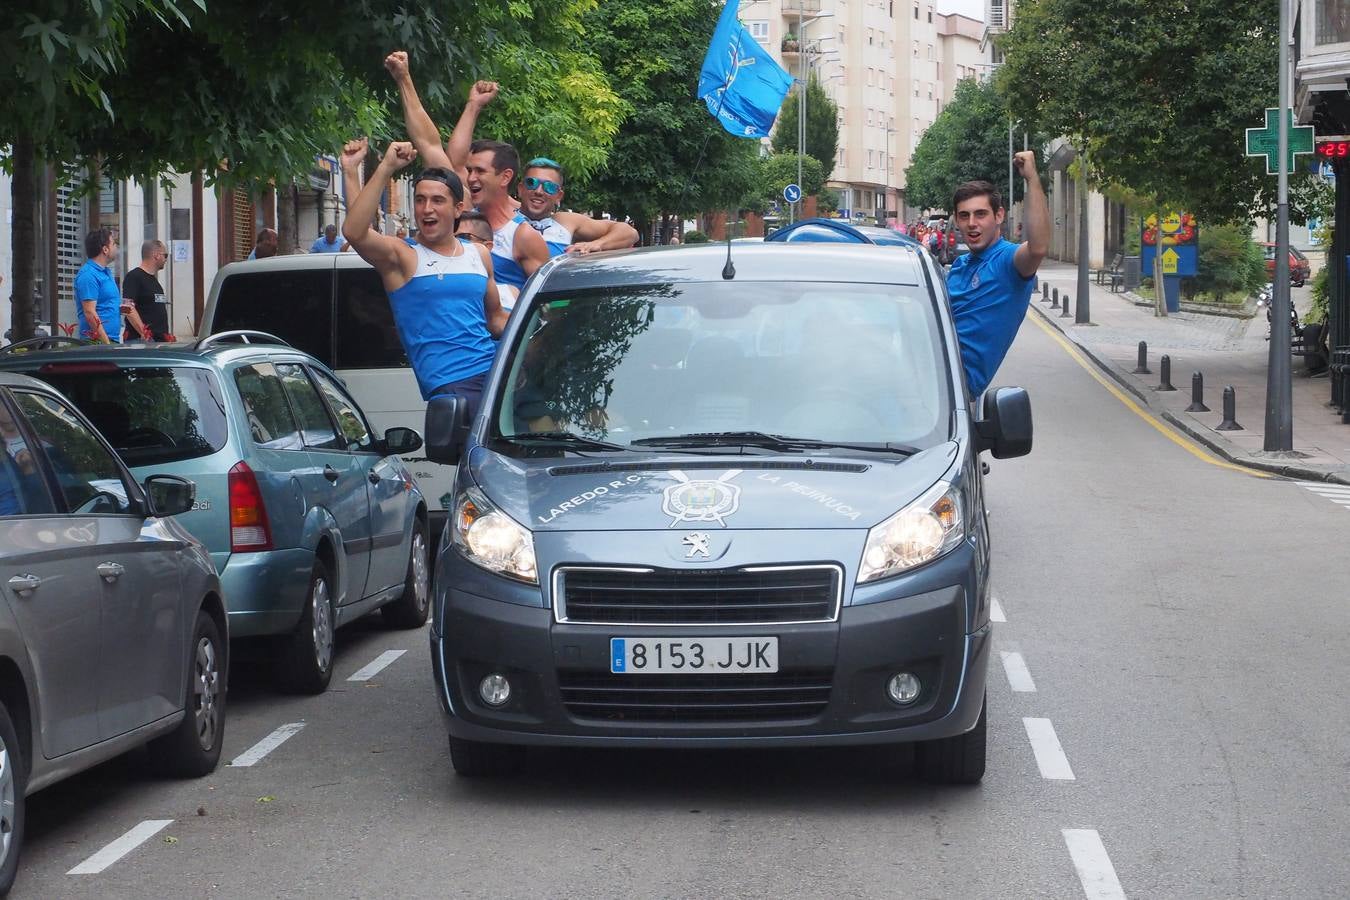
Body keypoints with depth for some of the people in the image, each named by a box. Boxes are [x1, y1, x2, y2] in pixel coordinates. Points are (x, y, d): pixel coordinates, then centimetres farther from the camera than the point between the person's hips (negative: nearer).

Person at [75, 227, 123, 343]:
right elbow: (90, 313, -19)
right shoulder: (88, 275, -12)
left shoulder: (107, 272, 19)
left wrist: (121, 308, 11)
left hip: (113, 339, 9)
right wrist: (107, 344, -22)